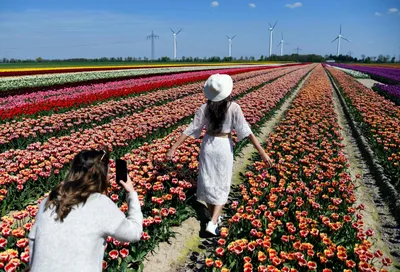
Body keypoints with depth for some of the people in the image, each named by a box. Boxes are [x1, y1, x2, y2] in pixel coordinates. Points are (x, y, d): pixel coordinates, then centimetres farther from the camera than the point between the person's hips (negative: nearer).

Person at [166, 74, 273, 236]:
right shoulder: (233, 108, -14)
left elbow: (190, 130, -9)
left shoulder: (205, 108, -8)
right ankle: (213, 222, -1)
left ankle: (214, 218, 31)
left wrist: (174, 148, -3)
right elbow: (246, 131, -16)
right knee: (222, 185, 11)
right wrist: (262, 152, -13)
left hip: (208, 145, 2)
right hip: (224, 147, -2)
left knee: (208, 182, 16)